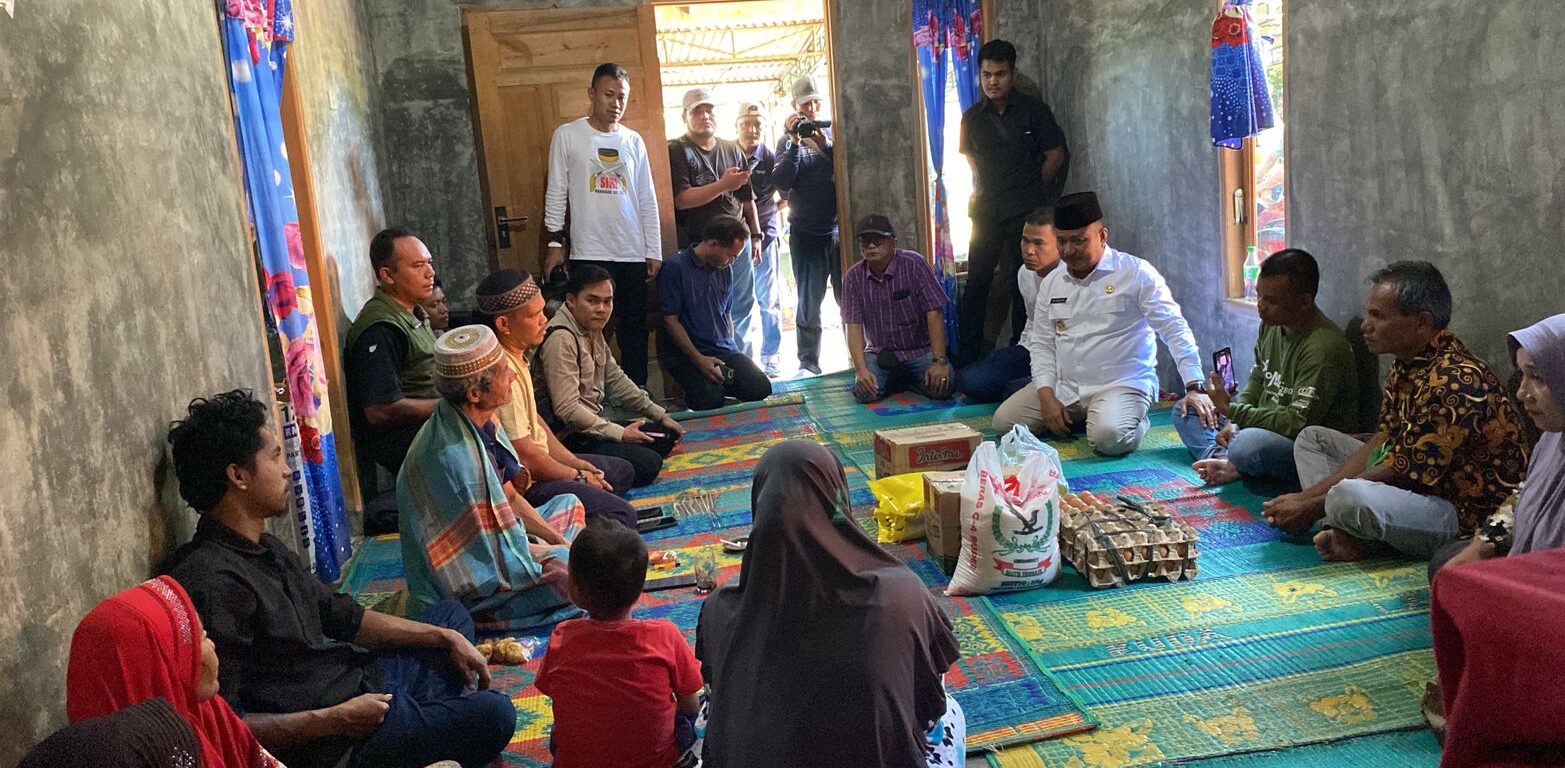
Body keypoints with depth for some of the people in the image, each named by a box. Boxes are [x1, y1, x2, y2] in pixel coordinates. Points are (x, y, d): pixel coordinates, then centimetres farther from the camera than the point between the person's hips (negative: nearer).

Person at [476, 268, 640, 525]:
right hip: (523, 484, -11)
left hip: (539, 463, 11)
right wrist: (577, 477, -10)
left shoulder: (516, 357, 7)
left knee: (622, 471, 21)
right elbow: (523, 453, -25)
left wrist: (573, 462, 8)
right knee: (622, 514, -23)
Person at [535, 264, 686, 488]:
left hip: (595, 420, 10)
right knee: (648, 464, -20)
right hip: (570, 435, -10)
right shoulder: (561, 338, -22)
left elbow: (616, 379, 19)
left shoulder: (592, 330, 9)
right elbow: (567, 409, -26)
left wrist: (660, 415, 14)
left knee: (666, 436, 13)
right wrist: (619, 434, -19)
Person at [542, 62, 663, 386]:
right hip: (589, 252, -3)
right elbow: (556, 193, 2)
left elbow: (648, 201, 11)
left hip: (634, 253, 3)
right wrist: (554, 242, -2)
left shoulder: (634, 141, 9)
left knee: (634, 326, 8)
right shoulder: (567, 135, 1)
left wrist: (654, 250, 7)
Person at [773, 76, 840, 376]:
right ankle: (808, 362, 11)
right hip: (805, 234, 0)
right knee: (809, 301, 4)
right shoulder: (788, 140, 6)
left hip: (839, 229, 0)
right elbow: (782, 183, -7)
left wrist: (825, 146, -17)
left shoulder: (835, 133, 7)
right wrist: (794, 143, -15)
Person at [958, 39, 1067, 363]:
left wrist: (1029, 188, 2)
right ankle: (968, 353, 8)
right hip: (987, 210, 3)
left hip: (1026, 211, -3)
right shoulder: (973, 117, 8)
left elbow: (1055, 154, 2)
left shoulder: (1034, 110, -1)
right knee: (977, 280, 2)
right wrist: (985, 185, 11)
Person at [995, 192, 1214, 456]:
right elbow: (1041, 343, 9)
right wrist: (1046, 395, -5)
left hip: (1122, 384, -6)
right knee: (1004, 421, -7)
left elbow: (1175, 328, -12)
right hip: (1063, 386, 6)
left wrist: (1195, 387, -22)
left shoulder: (1136, 273, -7)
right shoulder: (1051, 283, 10)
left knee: (1109, 438, -34)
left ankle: (1134, 419, 2)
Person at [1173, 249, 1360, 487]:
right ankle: (1222, 458, -18)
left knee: (1249, 444, -40)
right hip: (1264, 426, 10)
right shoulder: (1271, 324, 2)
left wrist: (1231, 410, -23)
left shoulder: (1323, 347, -26)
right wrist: (1234, 421, -3)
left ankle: (1232, 465, -5)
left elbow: (1298, 424, -27)